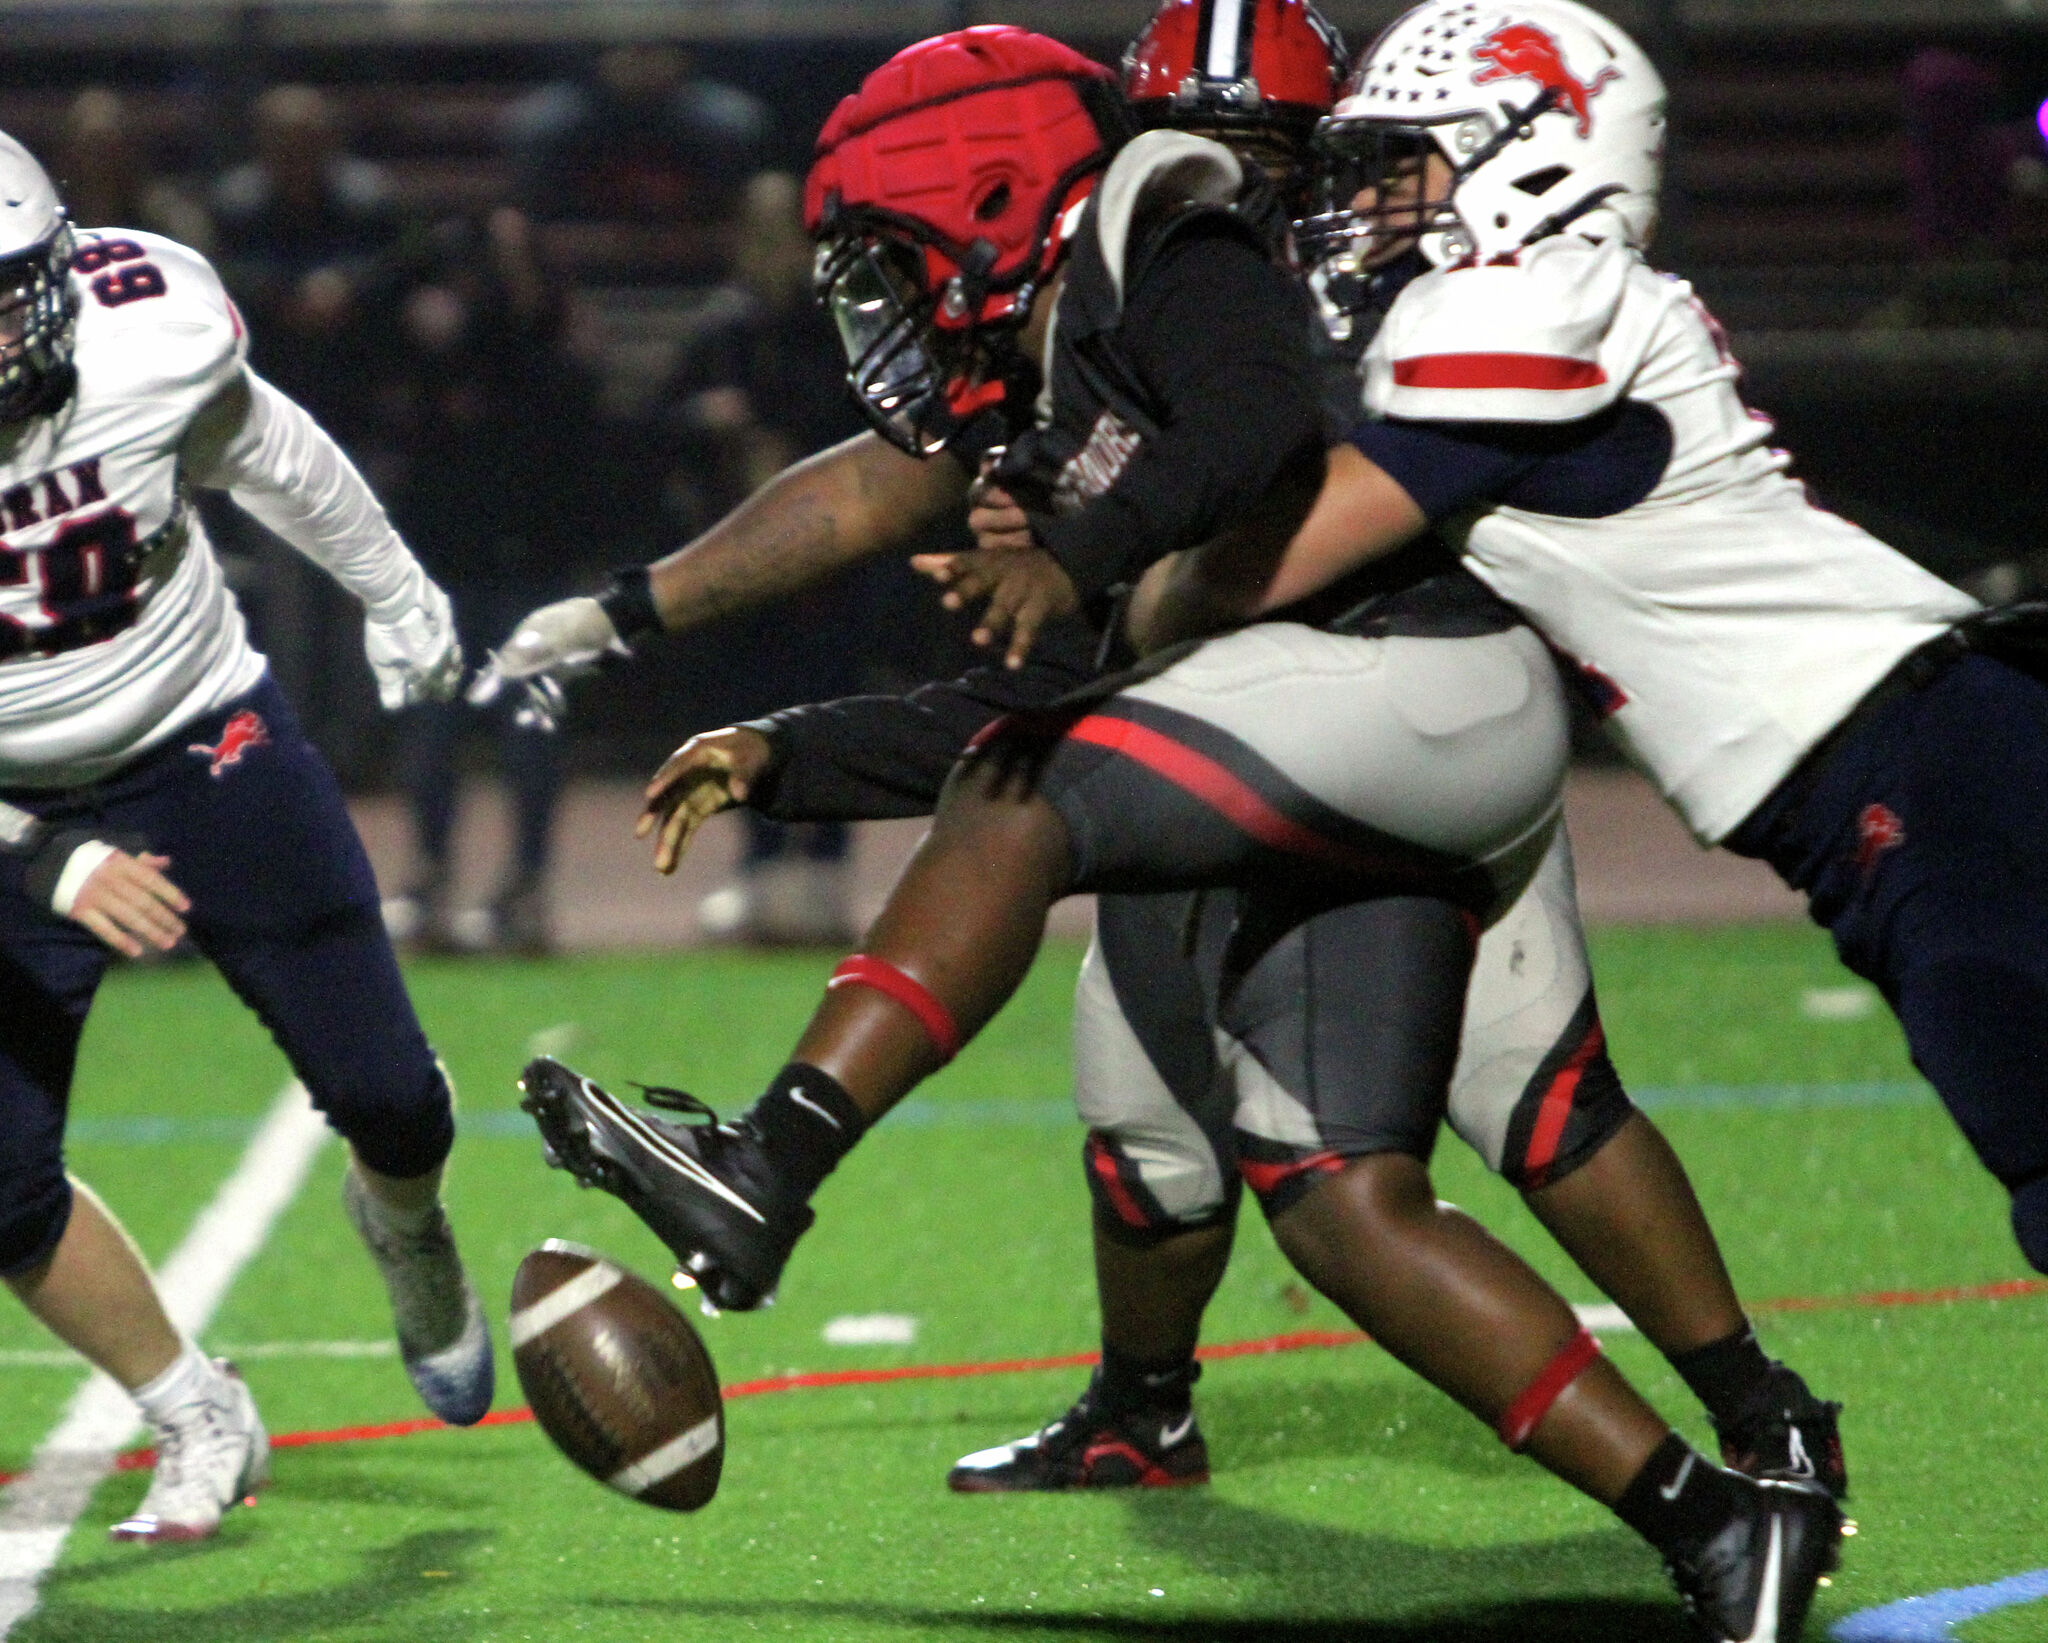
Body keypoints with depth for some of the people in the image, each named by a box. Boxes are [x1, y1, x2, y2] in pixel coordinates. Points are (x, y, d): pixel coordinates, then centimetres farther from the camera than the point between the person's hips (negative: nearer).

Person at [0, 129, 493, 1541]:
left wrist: (397, 594, 18)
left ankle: (405, 1231, 42)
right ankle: (199, 1425, 17)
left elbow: (256, 448, 3)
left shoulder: (147, 329, -22)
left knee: (388, 1099, 3)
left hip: (205, 749, 1)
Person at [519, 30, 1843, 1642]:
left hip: (1430, 681, -9)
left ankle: (767, 1168, -26)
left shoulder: (1158, 253, -1)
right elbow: (1008, 715, 31)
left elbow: (1263, 432, -22)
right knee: (1339, 1203, 1)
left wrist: (1073, 575, -27)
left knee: (1017, 811, -17)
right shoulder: (1049, 422, 26)